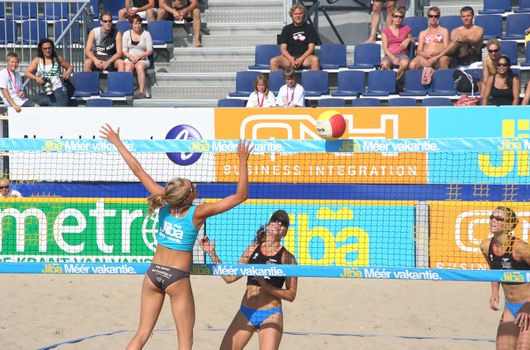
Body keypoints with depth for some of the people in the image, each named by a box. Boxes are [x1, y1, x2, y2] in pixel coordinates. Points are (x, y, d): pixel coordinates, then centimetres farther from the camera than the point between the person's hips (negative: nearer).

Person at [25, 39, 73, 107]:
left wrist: (68, 72, -9)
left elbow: (70, 67, 15)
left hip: (58, 91, -3)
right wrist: (36, 78, -16)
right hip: (43, 93, 3)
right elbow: (27, 72, 3)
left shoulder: (58, 59, 6)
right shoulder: (37, 60, 8)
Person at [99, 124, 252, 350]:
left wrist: (117, 143, 8)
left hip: (154, 272, 5)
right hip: (178, 277, -5)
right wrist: (243, 162, -17)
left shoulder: (164, 202, -6)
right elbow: (240, 196, -15)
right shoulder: (198, 214, -16)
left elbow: (138, 171, 0)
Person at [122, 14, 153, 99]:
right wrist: (131, 56, -13)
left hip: (143, 59, -1)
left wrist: (139, 56, -13)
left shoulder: (146, 34, 6)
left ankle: (141, 92, -44)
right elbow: (124, 51, 8)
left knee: (140, 67, -37)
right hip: (129, 59, 1)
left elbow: (150, 51, 1)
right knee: (128, 68, -34)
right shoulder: (126, 34, 11)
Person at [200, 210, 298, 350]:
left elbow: (291, 295, -5)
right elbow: (230, 277, 13)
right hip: (245, 312, 4)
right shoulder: (253, 249, 9)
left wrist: (265, 285, -17)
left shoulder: (287, 258, -2)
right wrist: (212, 254, 9)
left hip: (271, 316, -4)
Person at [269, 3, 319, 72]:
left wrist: (301, 59, -15)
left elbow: (311, 48, 2)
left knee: (314, 59, -36)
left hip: (304, 57, -1)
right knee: (273, 61, -27)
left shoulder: (309, 28, 9)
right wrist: (291, 59, -14)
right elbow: (283, 48, 6)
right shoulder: (287, 29, 13)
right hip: (290, 57, 2)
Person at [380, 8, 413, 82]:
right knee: (385, 64, -39)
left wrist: (408, 40, 2)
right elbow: (385, 48, 2)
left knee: (404, 63, -38)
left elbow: (413, 42, 29)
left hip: (402, 54, 1)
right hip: (389, 55, -1)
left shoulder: (406, 29, 16)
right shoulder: (385, 31, 11)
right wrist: (393, 58, -16)